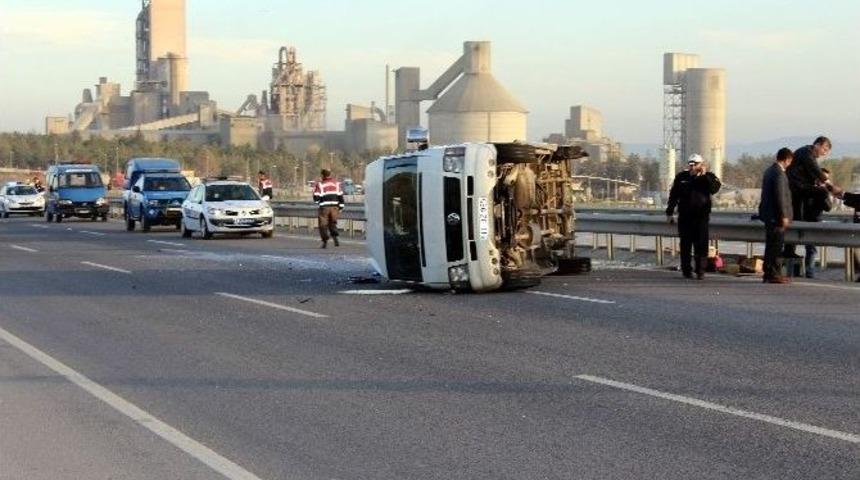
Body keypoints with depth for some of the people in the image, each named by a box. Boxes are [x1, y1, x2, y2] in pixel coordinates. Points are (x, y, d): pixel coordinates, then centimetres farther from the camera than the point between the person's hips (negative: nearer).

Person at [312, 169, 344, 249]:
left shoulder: (319, 184, -4)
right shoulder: (336, 183, 9)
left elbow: (316, 198, -7)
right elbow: (340, 196, 10)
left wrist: (318, 202, 16)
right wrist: (340, 208, 15)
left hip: (324, 207, -4)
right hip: (334, 207, 4)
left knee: (323, 225, 6)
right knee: (333, 223, 17)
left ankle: (325, 242, 3)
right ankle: (335, 237, -3)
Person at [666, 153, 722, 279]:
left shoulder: (708, 177, 4)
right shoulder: (681, 177, 7)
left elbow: (715, 188, -16)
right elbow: (673, 195, 10)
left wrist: (705, 176, -19)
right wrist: (670, 212, 8)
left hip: (702, 217, -1)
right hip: (685, 216, 1)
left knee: (701, 245, -4)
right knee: (685, 245, 5)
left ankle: (700, 271, 1)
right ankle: (686, 270, 13)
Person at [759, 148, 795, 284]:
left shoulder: (769, 170, 13)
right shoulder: (779, 174, -17)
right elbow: (780, 196, -21)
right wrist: (784, 216, -18)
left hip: (768, 214, 10)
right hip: (776, 216, -10)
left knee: (771, 246, 13)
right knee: (776, 246, -6)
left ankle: (769, 273, 17)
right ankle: (774, 274, -4)